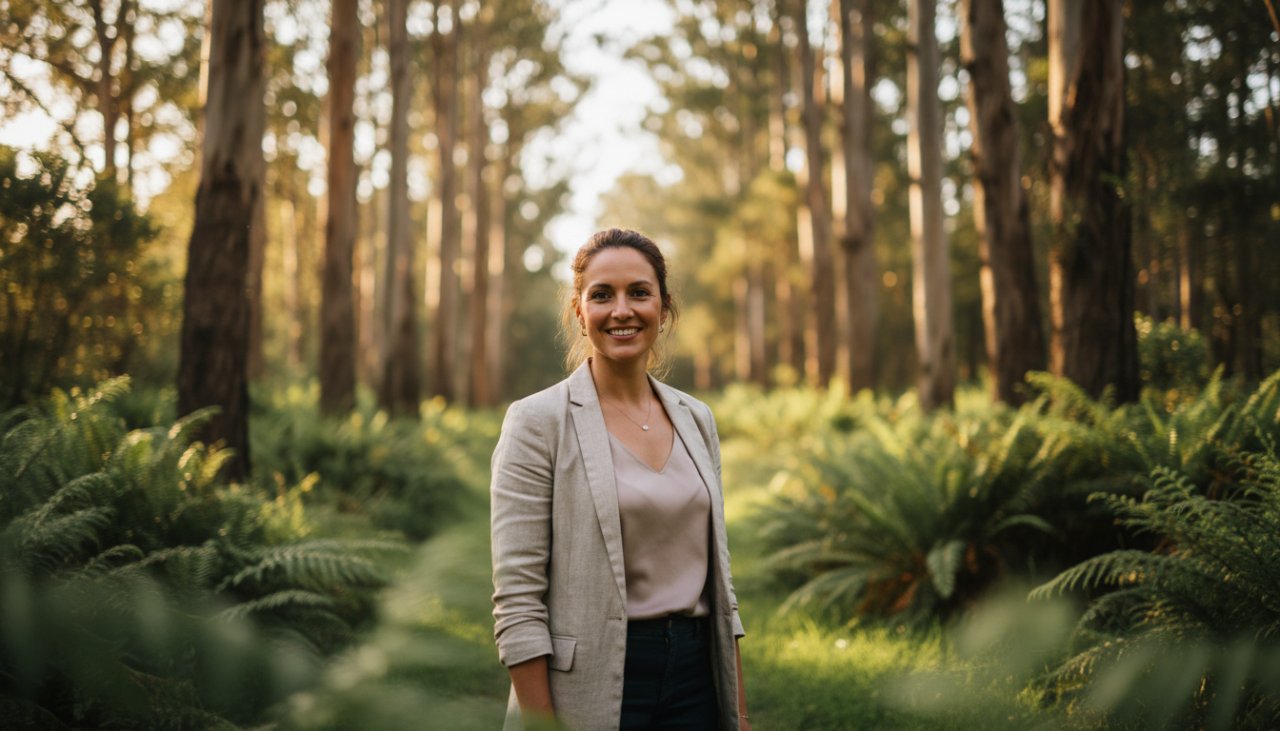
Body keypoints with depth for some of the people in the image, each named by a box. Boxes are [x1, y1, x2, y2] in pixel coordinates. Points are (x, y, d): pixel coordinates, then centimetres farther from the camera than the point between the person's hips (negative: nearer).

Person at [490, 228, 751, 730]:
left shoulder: (696, 419, 8)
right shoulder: (538, 421, -8)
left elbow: (717, 569, 11)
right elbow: (516, 599, -12)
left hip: (695, 672, 5)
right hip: (591, 685, -5)